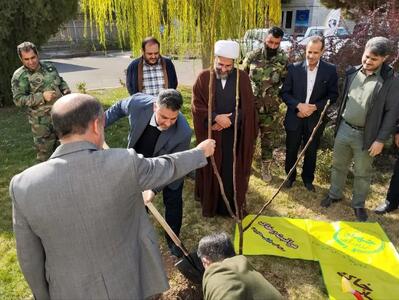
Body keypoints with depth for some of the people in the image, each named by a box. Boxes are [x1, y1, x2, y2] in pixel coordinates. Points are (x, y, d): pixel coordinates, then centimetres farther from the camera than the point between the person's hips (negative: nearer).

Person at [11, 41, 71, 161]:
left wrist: (66, 90, -1)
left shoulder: (49, 66, 5)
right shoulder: (20, 76, -10)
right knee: (44, 150, 4)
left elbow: (61, 81, 21)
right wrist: (42, 97, -23)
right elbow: (18, 99, -15)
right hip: (42, 121, -5)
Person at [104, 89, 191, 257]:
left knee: (173, 202, 11)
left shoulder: (183, 133, -41)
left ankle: (173, 240, 36)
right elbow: (119, 108, -10)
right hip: (141, 160, 2)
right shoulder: (138, 103, -36)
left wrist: (154, 188, -39)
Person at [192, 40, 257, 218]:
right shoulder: (203, 77, -3)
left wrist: (228, 120, -16)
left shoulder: (242, 78, -1)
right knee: (211, 170, 11)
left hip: (234, 135, 0)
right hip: (210, 134, 0)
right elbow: (196, 105, -7)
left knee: (232, 171, 9)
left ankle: (232, 205, 27)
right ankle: (210, 204, 28)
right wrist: (216, 117, -19)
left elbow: (247, 108, -5)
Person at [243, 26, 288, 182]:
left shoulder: (284, 60, -5)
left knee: (269, 140, 11)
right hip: (250, 105, 0)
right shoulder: (252, 56, -6)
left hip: (271, 109, 0)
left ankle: (265, 167, 30)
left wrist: (278, 94, -3)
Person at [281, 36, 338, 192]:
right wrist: (299, 105, -19)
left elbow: (333, 95, -2)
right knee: (291, 151, 15)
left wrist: (315, 107, -17)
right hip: (294, 118, 0)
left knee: (311, 152, 16)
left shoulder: (330, 70, -6)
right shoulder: (294, 68, -7)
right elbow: (284, 93, -4)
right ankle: (290, 176, 38)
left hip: (315, 119, 0)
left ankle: (308, 179, 38)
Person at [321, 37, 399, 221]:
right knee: (338, 166, 18)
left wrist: (381, 140, -13)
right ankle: (334, 194, 37)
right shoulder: (352, 73, 2)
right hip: (344, 129, 4)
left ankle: (358, 204, 30)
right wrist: (337, 122, 11)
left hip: (366, 135, -4)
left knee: (362, 173, 11)